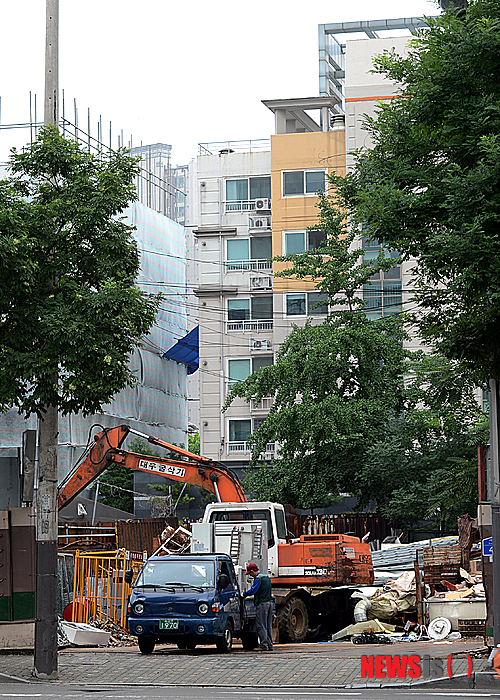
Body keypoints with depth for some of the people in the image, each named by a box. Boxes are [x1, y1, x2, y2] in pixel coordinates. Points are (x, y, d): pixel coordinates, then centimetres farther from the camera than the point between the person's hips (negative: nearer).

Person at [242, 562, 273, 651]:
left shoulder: (258, 579, -13)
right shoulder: (266, 577, 16)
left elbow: (253, 590, -19)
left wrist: (244, 594, -3)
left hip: (261, 604, -9)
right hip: (269, 602, 9)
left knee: (261, 626, -5)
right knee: (268, 625, 12)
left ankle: (264, 645, -8)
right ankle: (270, 645, 12)